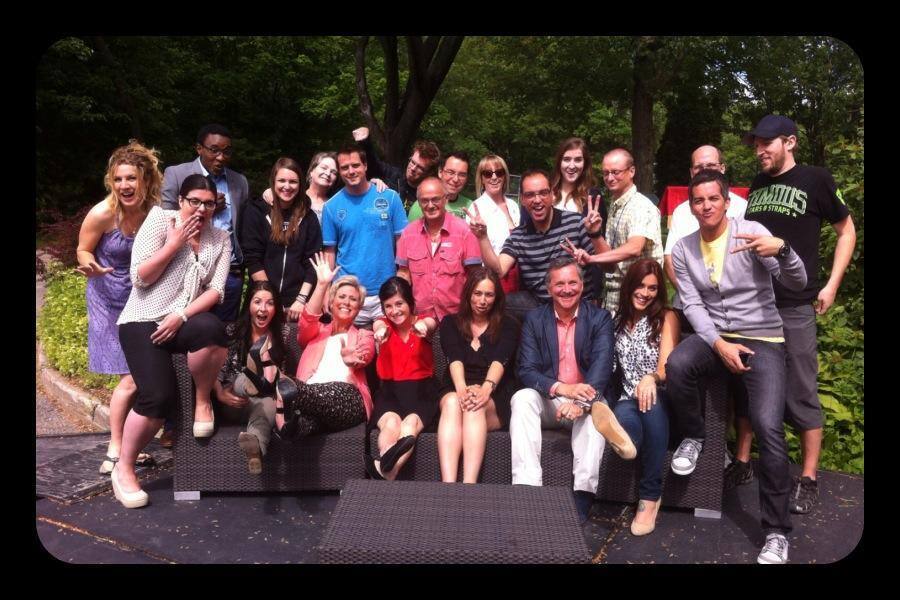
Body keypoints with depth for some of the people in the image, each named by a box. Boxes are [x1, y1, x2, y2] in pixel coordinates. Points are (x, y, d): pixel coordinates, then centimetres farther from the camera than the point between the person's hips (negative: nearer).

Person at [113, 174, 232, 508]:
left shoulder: (221, 239, 7)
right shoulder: (159, 221, -2)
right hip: (143, 321, -2)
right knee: (159, 397, -21)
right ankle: (124, 469, 3)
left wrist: (181, 316, -15)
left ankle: (203, 400, -9)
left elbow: (215, 291, -2)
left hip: (185, 322, 2)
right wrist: (174, 244, -12)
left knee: (211, 329, -36)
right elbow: (139, 277, -8)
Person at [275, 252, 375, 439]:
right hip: (310, 393, 2)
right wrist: (322, 284, -4)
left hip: (346, 398, -2)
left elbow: (365, 354, 2)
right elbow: (307, 320, 7)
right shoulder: (316, 332, 34)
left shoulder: (364, 336, 28)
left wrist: (353, 359, -25)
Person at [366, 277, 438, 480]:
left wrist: (423, 325, -52)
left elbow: (430, 324, -24)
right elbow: (379, 327, -22)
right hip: (389, 391, 1)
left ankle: (384, 473, -33)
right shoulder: (382, 324, 6)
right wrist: (380, 331, -50)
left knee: (411, 424, -33)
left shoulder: (423, 321, 4)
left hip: (421, 391, 0)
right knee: (391, 423, -33)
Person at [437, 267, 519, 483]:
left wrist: (486, 388, -32)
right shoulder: (450, 323, 13)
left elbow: (499, 360, -11)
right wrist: (461, 388, -28)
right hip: (455, 390, 1)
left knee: (476, 405, -34)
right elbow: (454, 358, -7)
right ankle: (447, 484, -48)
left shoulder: (508, 325, 10)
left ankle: (469, 484, -48)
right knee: (452, 402, -34)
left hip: (496, 399, -1)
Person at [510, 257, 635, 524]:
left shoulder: (600, 318, 0)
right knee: (522, 398, -29)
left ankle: (582, 498, -35)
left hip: (583, 399, -1)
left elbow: (602, 365, -14)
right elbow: (526, 371, -7)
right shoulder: (534, 319, 3)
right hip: (546, 402, 1)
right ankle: (526, 491, -34)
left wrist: (581, 400, -34)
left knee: (597, 407, -33)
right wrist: (561, 388, -27)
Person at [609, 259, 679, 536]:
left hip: (660, 398, -1)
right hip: (628, 400, 1)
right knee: (624, 420, -37)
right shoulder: (618, 320, 16)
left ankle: (650, 495, -25)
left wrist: (651, 378, -31)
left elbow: (667, 367, -8)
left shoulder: (666, 318, 5)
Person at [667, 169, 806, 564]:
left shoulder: (751, 232, -7)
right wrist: (719, 345, -16)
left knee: (768, 427, -20)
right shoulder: (683, 249, 3)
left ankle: (776, 531, -3)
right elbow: (692, 304, -2)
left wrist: (781, 249, -35)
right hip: (713, 337, 3)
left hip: (763, 339, -2)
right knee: (677, 364, -32)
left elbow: (797, 284, -14)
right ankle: (693, 436, -1)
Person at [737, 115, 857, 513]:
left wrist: (831, 285, -4)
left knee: (801, 394, 1)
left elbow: (847, 230, 4)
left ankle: (807, 480, 13)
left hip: (794, 306, -5)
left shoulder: (815, 180, -1)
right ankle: (742, 461, 23)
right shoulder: (756, 187, 13)